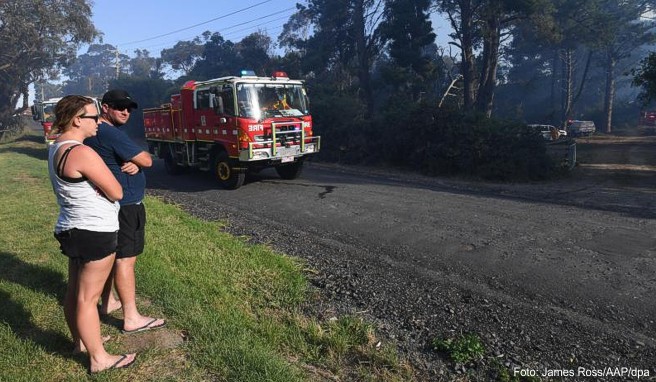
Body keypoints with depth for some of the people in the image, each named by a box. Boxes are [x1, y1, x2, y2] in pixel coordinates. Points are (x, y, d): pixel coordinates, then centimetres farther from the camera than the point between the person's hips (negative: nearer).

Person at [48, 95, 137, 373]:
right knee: (87, 297, 1)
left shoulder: (56, 148, 9)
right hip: (95, 232, -10)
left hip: (73, 229, 10)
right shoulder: (82, 153, -23)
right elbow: (116, 192, -18)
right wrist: (105, 180, 2)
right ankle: (99, 359, 14)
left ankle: (80, 341, 38)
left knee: (75, 290, 21)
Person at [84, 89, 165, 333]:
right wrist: (137, 160, 1)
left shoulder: (96, 132, 14)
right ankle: (131, 318, 0)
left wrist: (132, 164, -9)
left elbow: (128, 160, 12)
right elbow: (146, 160, -19)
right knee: (125, 259, -6)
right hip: (124, 207, -11)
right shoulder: (111, 133, -19)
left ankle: (108, 302, 34)